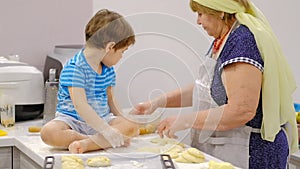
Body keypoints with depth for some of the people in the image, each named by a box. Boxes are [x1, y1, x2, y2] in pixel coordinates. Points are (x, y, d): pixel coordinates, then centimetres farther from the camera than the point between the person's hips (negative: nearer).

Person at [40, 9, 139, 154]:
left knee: (132, 127, -21)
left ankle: (85, 144, -32)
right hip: (73, 120, -6)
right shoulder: (74, 68, -19)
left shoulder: (108, 69, 9)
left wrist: (122, 119, 9)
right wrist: (106, 130, -34)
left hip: (101, 119, 6)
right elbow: (80, 105, -28)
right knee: (48, 132, -35)